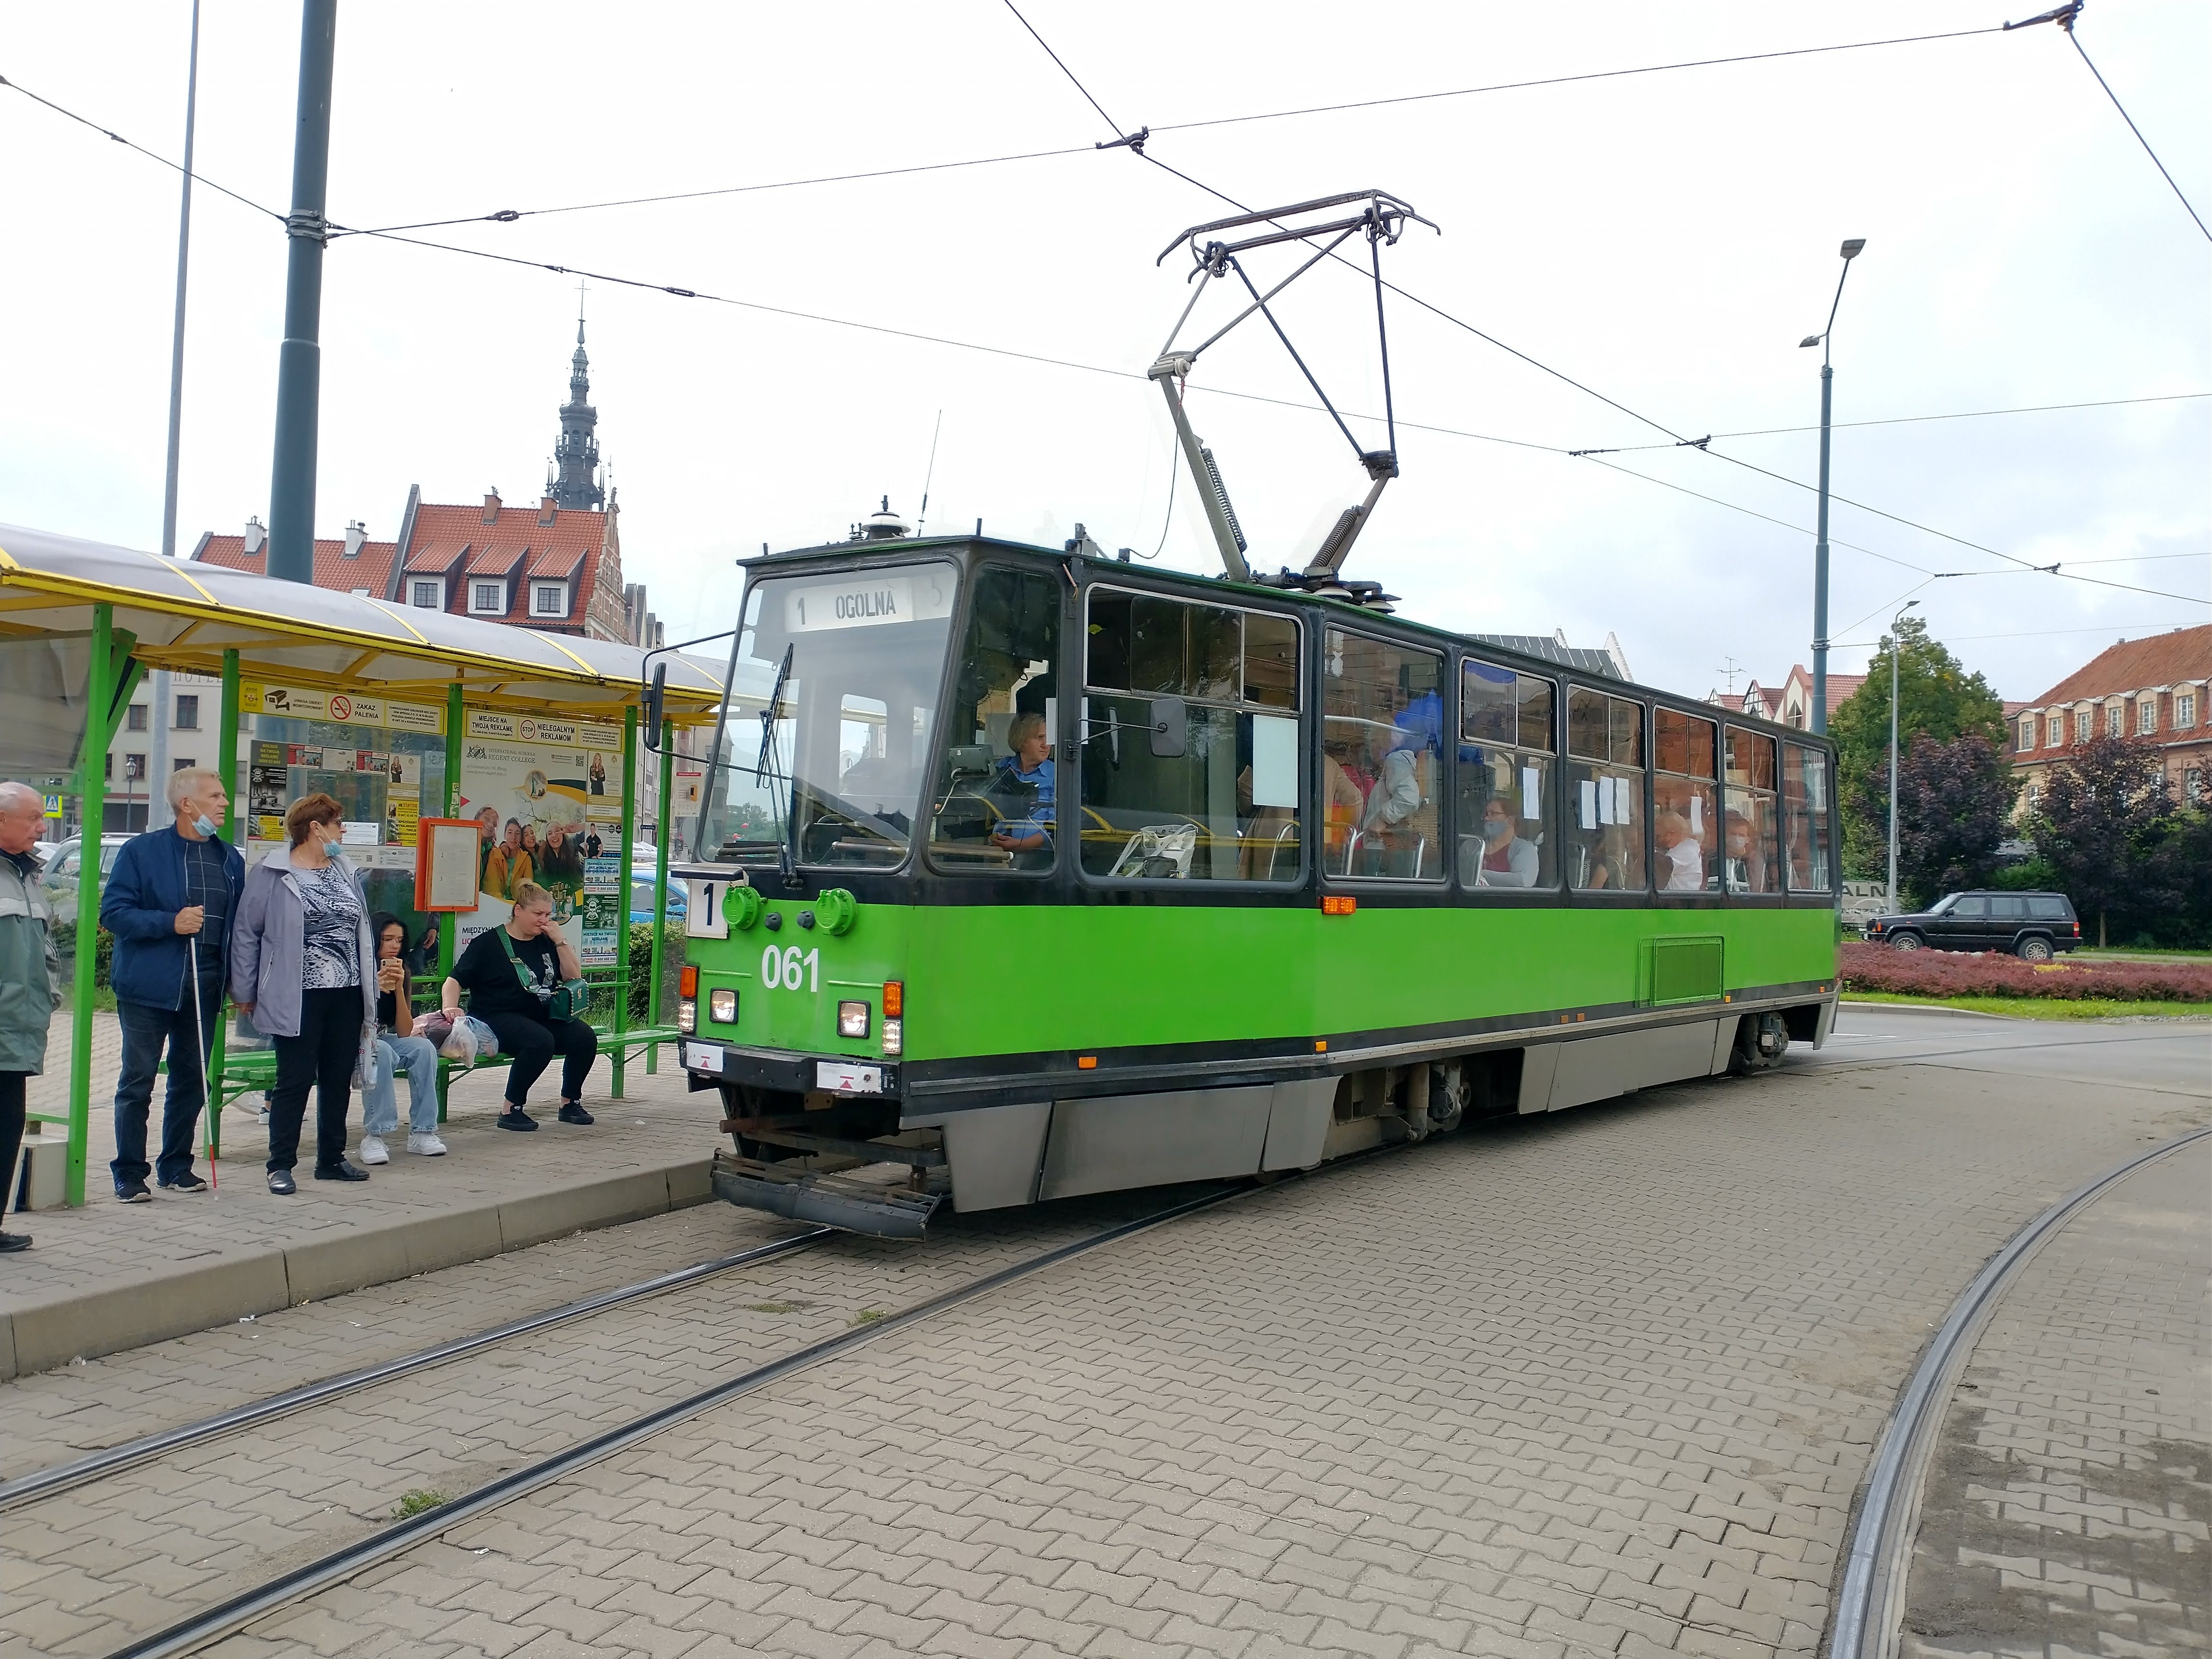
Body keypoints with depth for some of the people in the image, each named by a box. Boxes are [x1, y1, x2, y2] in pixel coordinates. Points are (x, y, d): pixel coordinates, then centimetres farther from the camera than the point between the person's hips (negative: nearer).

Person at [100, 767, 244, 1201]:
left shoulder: (230, 859, 11)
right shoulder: (142, 851, -4)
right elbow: (113, 912, -7)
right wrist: (170, 923, -19)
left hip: (205, 987, 5)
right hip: (149, 986, -5)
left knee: (193, 1082, 11)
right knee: (137, 1082, 2)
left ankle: (176, 1166, 24)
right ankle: (129, 1174, 11)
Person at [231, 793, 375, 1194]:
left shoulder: (347, 872, 13)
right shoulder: (272, 874, -6)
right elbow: (246, 934, -4)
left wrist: (370, 991, 13)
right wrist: (245, 993, -4)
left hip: (346, 995, 6)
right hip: (298, 998, -6)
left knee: (339, 1079, 11)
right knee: (295, 1081, -1)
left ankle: (331, 1159, 22)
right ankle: (281, 1165, 9)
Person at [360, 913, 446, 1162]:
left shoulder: (401, 972, 1)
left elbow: (405, 1032, -5)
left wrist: (399, 989, -17)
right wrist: (375, 988, -29)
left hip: (384, 1040, 5)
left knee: (424, 1047, -23)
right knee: (381, 1052, -36)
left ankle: (422, 1131, -18)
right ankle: (373, 1136, -30)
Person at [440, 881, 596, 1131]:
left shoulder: (546, 942, 15)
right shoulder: (489, 943, 0)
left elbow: (574, 976, 11)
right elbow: (455, 981, -3)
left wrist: (559, 940, 0)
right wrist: (450, 1008, -24)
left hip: (543, 1016, 6)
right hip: (499, 1019, -6)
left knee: (585, 1037, -19)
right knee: (540, 1041, -35)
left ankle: (570, 1103, 0)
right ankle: (511, 1111, -22)